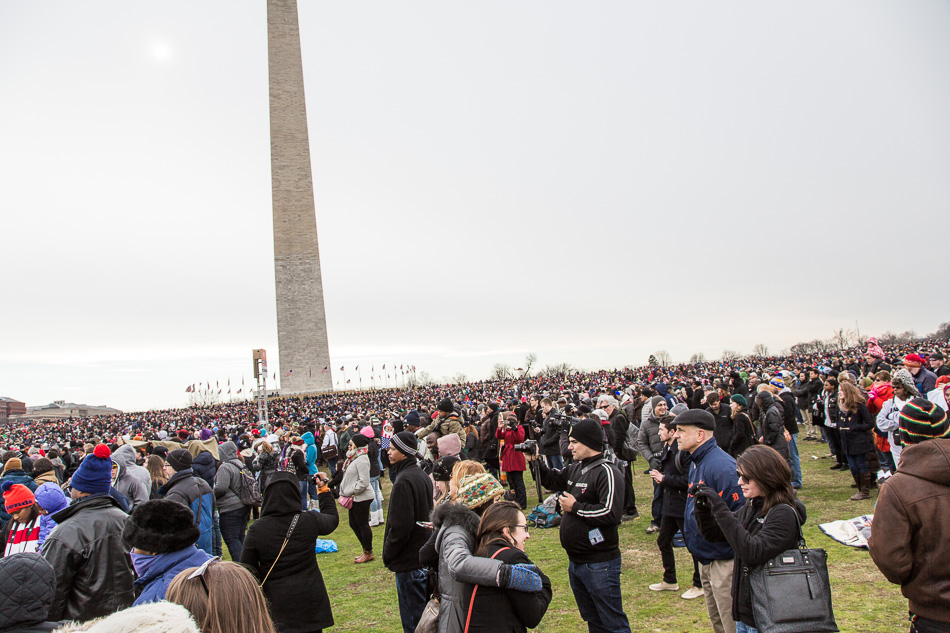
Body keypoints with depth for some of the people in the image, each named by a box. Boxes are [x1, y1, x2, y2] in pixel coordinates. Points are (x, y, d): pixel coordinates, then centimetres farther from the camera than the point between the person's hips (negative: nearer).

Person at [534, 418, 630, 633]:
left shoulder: (606, 472, -18)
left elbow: (611, 514, -29)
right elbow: (551, 480, 25)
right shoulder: (575, 469, 8)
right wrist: (535, 462, 8)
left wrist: (575, 507, -18)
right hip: (575, 562, 9)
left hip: (599, 564, -9)